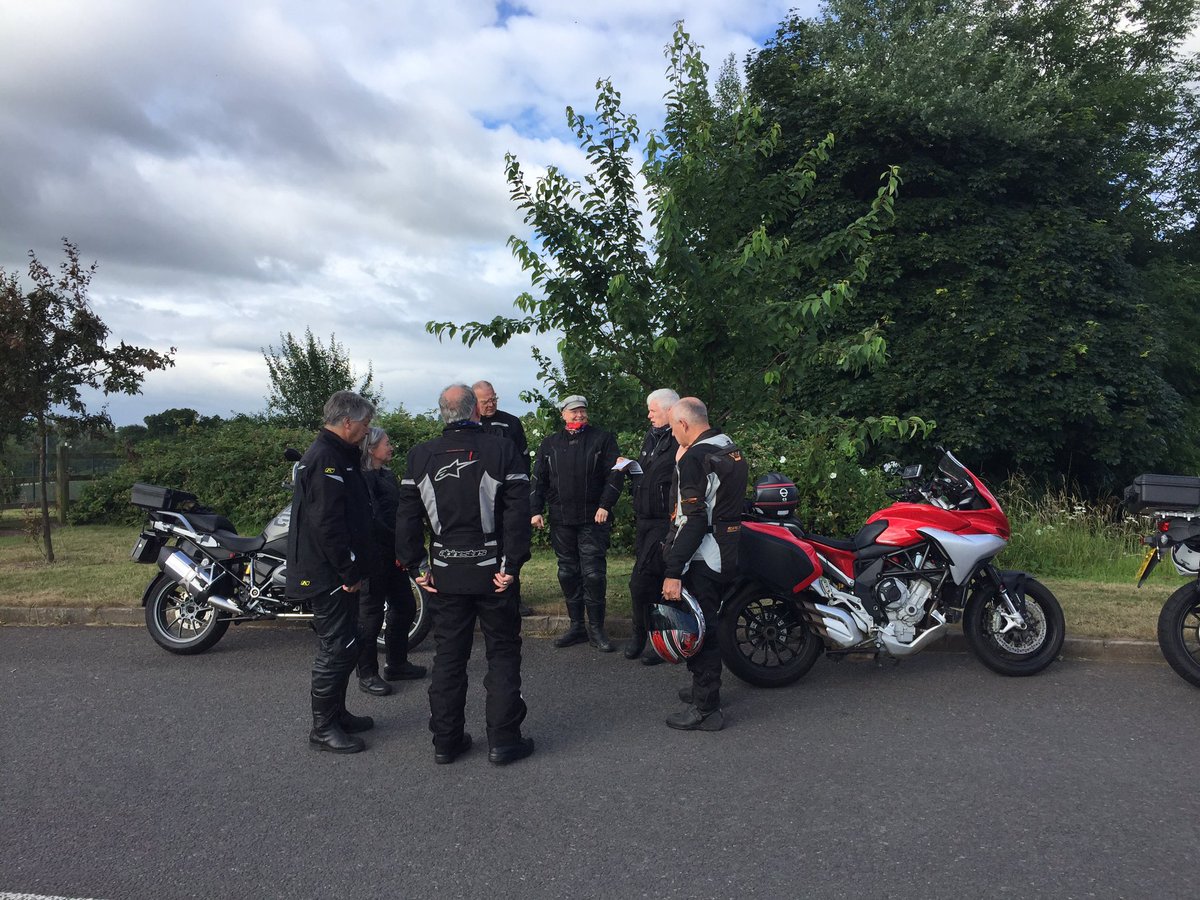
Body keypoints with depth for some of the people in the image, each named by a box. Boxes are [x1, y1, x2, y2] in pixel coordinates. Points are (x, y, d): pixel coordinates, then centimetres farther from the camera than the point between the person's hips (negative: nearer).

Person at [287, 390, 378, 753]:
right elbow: (327, 524, -26)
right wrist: (349, 572, -20)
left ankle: (337, 714, 31)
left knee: (342, 645, 18)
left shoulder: (335, 455, 15)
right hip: (329, 575, -11)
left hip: (335, 573, 11)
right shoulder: (326, 459, -19)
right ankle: (323, 727, 11)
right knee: (337, 648, -2)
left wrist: (354, 567, 19)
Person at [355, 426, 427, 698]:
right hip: (375, 554, -9)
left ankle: (397, 664, 29)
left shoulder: (388, 475, 15)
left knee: (405, 607, 15)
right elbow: (371, 519, -21)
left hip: (393, 553, 9)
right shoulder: (364, 478, -13)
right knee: (371, 613, 1)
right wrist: (396, 540, -16)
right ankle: (367, 675, 12)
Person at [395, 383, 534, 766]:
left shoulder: (420, 455, 1)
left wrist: (416, 567, 6)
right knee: (503, 653, 9)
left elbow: (406, 517, 1)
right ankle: (503, 740, 13)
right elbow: (517, 514, -12)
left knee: (448, 656, 14)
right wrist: (511, 565, -9)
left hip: (444, 574, 3)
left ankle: (446, 741, 22)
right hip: (492, 572, -3)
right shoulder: (502, 451, -8)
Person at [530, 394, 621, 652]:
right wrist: (535, 510, 4)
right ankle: (576, 626, 21)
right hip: (561, 520, 4)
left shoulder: (603, 439, 3)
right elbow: (538, 479, 13)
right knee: (568, 573, 9)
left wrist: (605, 505, -12)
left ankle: (596, 629, 8)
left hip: (593, 519, -3)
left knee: (593, 574, -4)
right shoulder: (550, 444, 13)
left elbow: (613, 475, -2)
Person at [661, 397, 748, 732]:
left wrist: (673, 572, -24)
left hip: (702, 559, -10)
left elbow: (693, 521, -24)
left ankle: (705, 708, 7)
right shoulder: (731, 448, 10)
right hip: (727, 553, 10)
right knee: (708, 623, 21)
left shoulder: (695, 458, -18)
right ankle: (705, 688, 36)